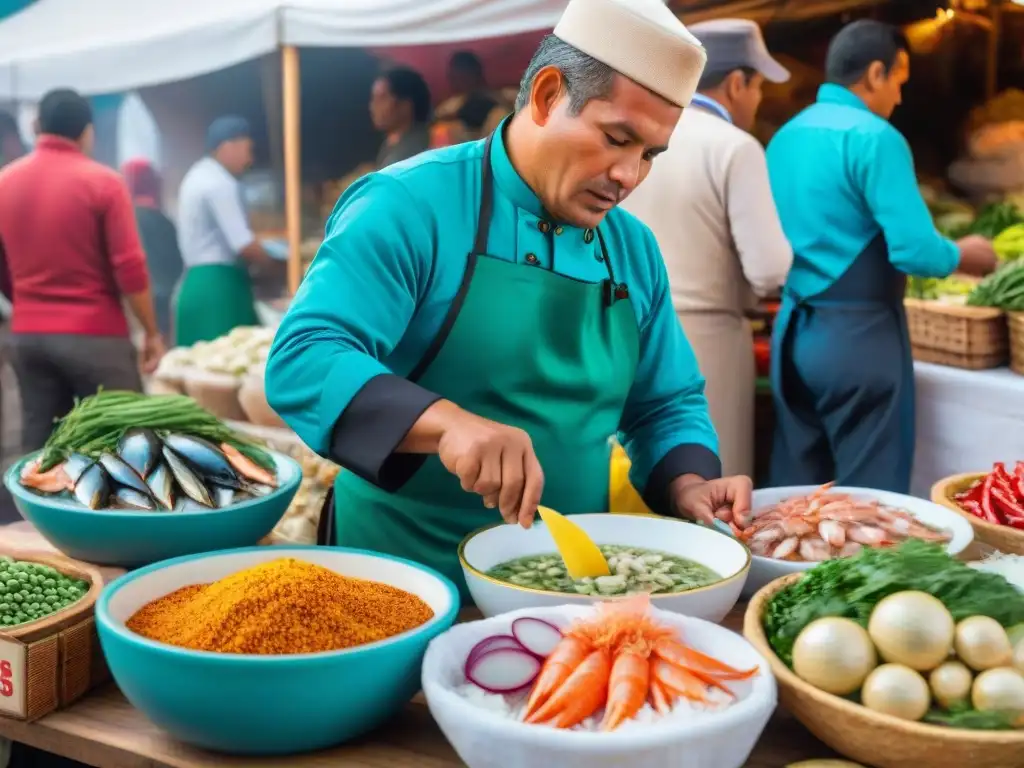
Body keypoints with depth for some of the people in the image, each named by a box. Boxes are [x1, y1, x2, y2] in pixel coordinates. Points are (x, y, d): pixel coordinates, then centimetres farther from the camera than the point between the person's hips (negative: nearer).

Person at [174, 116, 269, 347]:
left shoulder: (199, 175, 19)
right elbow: (244, 246, -18)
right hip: (217, 286, -10)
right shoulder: (221, 184, -12)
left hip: (197, 283, 10)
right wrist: (274, 263, -2)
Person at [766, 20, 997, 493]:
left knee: (795, 495, 13)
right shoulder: (874, 137, -12)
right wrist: (961, 256, 2)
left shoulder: (785, 136, 10)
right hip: (857, 336, -7)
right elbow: (915, 252, -18)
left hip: (793, 332, 8)